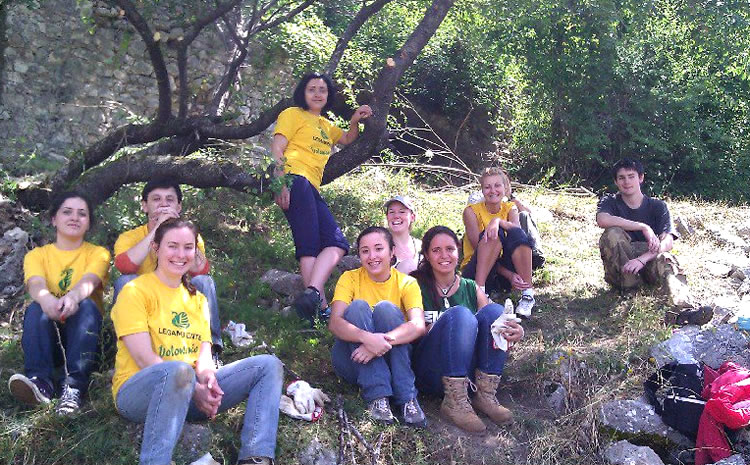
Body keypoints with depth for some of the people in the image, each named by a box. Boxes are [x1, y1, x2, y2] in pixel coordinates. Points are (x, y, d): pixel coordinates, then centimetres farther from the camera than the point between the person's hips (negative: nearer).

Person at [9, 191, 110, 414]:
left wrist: (74, 296, -44)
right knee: (36, 309, -27)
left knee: (87, 306, -30)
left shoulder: (97, 253, 6)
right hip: (49, 337, 1)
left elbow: (89, 281, -18)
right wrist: (47, 301, -41)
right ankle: (40, 381, -43)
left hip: (84, 335, -1)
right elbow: (36, 285, -15)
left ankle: (74, 385, -41)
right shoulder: (37, 255, 9)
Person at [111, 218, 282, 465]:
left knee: (268, 365, -8)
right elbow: (145, 358, -13)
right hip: (138, 391, -6)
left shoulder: (197, 299, 17)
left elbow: (204, 352, 7)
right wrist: (194, 389, -22)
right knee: (179, 370, -41)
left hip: (193, 391, 7)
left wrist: (207, 376, -17)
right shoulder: (135, 292, -3)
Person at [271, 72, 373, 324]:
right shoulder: (293, 114, 7)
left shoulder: (325, 124, 31)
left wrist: (355, 121, 19)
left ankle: (312, 294, -21)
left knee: (337, 243, -8)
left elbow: (347, 139, 41)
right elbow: (276, 149, -3)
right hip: (295, 179, -8)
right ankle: (321, 305, -26)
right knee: (310, 245, -19)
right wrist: (280, 183, -17)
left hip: (312, 189, 8)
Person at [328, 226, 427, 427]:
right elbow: (334, 322, -21)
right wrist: (367, 338, -40)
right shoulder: (350, 278, -5)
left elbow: (418, 325, -21)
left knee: (386, 308, -24)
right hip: (353, 360, 0)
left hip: (390, 358, 0)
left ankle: (407, 397, -27)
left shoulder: (406, 283, -3)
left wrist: (384, 341, -38)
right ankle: (377, 396, -31)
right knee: (358, 306, -23)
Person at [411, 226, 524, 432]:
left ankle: (486, 395, -19)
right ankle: (454, 402, -30)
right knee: (460, 314, -27)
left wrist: (516, 332, -17)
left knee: (494, 310, -17)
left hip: (467, 372, 4)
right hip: (429, 372, -3)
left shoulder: (471, 289, 15)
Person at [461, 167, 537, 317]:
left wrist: (498, 221, -40)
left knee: (517, 234, -25)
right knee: (494, 235, -29)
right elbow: (479, 247, -16)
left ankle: (527, 294, -29)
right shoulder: (472, 211, -5)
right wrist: (509, 275, -27)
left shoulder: (510, 208, 6)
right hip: (478, 271, -3)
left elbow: (517, 229, -18)